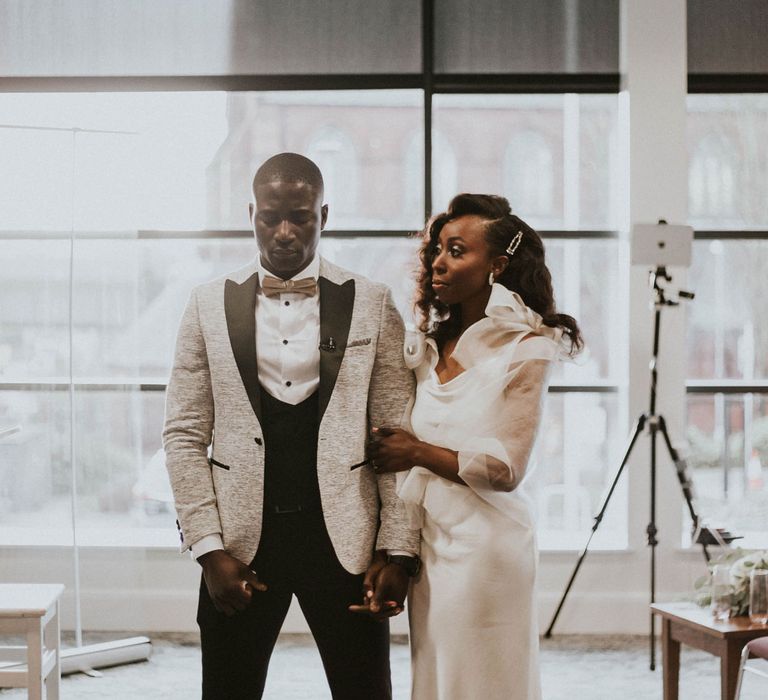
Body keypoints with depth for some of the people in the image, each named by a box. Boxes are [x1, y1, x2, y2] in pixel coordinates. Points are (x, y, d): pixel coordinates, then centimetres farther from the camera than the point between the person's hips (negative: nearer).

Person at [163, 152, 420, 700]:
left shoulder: (372, 305, 2)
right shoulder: (210, 305, 5)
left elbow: (397, 437, 1)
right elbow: (185, 435, 3)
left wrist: (397, 550, -6)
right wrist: (209, 548, -5)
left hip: (344, 538, 0)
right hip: (242, 542, 1)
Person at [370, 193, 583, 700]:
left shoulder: (526, 351, -8)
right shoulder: (428, 348, 11)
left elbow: (506, 469, -12)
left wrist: (418, 453, -8)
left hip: (482, 543, -6)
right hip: (426, 538, 6)